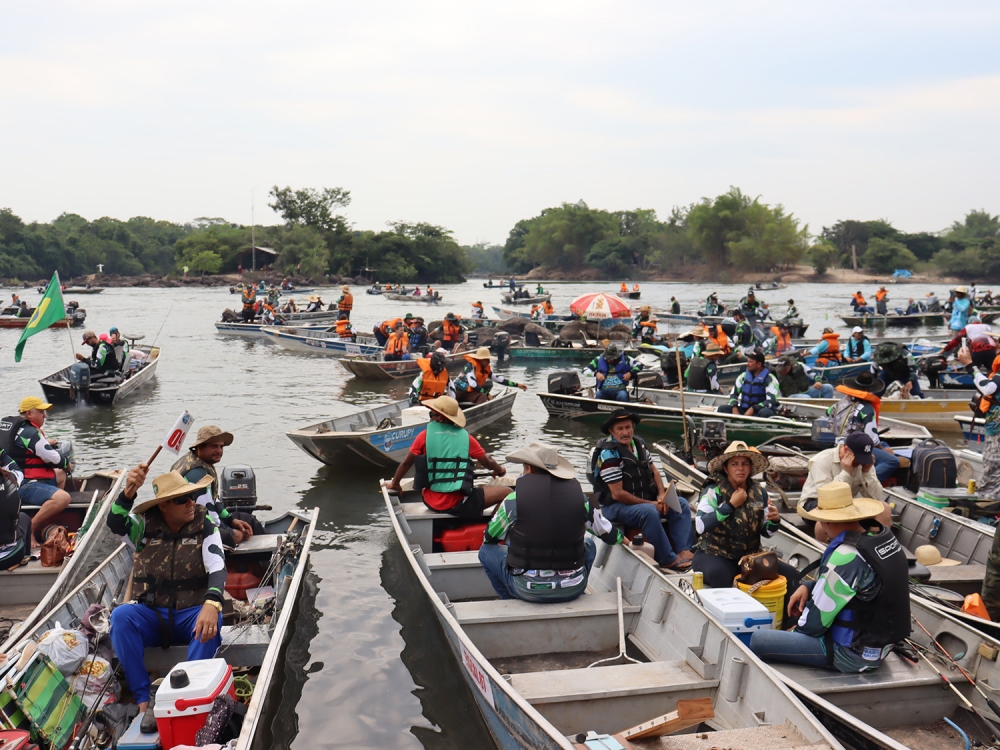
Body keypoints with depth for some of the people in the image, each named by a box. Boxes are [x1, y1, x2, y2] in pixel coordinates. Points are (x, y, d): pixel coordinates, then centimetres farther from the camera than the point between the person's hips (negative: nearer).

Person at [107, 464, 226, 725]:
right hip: (151, 615, 2)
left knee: (210, 623, -34)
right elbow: (115, 525, -21)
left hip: (191, 614, -1)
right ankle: (144, 701, -26)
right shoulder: (146, 525, 1)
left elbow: (217, 569, -18)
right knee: (121, 615, -29)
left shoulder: (205, 526, -4)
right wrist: (128, 493, -41)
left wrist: (212, 605, -38)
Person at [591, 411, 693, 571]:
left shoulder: (639, 443, 4)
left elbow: (654, 470, 14)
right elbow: (617, 494, -21)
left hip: (645, 501, 9)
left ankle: (683, 551, -17)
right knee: (649, 512, -35)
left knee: (682, 504, -2)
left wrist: (662, 495, -4)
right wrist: (651, 503, -17)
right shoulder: (609, 453, -19)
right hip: (615, 506, -8)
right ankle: (668, 560, -26)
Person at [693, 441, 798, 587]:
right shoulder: (714, 490, -9)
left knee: (791, 575, -13)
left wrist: (774, 521, -11)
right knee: (720, 577, -38)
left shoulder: (759, 492, 5)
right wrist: (731, 505, -21)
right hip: (715, 555, -5)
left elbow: (766, 532, 12)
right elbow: (701, 526, -23)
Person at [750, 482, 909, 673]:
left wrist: (796, 630, 3)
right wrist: (809, 586, 3)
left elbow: (817, 618, -17)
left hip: (852, 653, -9)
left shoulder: (845, 557, -27)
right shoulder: (884, 536, -3)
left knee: (758, 640, -8)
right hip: (883, 643, 9)